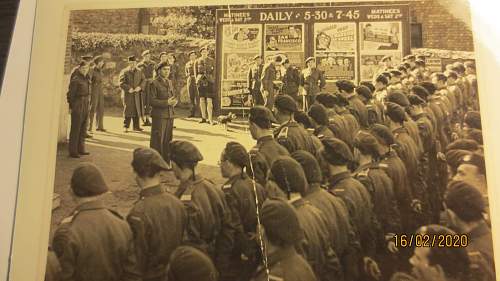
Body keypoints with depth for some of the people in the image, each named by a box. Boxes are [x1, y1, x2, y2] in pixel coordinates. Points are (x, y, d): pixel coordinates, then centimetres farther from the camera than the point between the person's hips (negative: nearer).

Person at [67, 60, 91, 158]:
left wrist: (88, 103, 12)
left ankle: (80, 149, 26)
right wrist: (71, 106, -13)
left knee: (83, 128, 15)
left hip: (85, 104, 8)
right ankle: (73, 151, 3)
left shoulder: (86, 78, 11)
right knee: (75, 128, -3)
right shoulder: (76, 79, -12)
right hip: (77, 105, -8)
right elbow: (71, 94, -13)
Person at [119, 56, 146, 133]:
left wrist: (140, 87, -10)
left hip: (137, 94, 5)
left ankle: (136, 126, 18)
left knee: (137, 110, 8)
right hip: (128, 94, -4)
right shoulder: (124, 72, -4)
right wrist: (128, 88, -19)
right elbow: (121, 83, -8)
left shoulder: (139, 71, 10)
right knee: (128, 111, -4)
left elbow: (144, 80, 7)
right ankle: (125, 127, 6)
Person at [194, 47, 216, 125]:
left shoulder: (212, 61, 3)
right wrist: (197, 80, 5)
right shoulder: (197, 61, 8)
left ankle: (210, 119, -11)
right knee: (202, 99, 5)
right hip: (200, 82, 2)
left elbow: (214, 70, 8)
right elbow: (195, 71, 13)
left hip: (209, 81, -2)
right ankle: (203, 118, 14)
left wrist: (212, 79, 1)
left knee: (209, 100, -9)